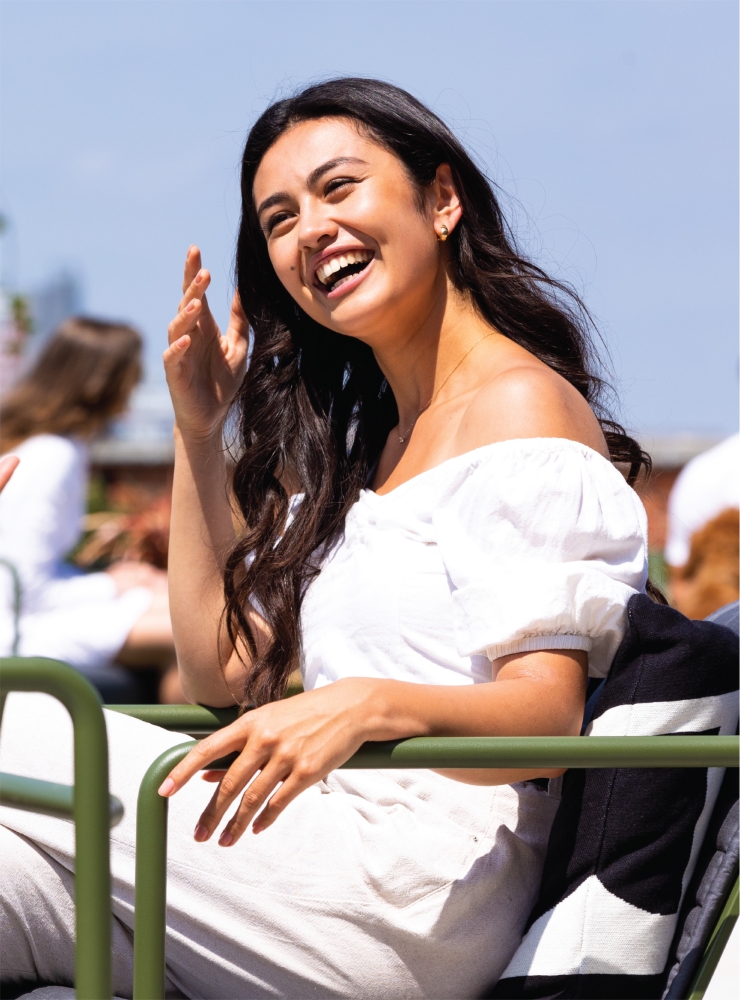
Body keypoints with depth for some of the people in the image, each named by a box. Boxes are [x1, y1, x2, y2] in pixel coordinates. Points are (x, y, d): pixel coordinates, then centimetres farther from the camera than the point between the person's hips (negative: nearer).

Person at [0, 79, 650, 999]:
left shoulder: (523, 407, -4)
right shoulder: (366, 441, 24)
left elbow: (548, 716, -14)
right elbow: (220, 668, 21)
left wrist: (369, 705, -34)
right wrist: (198, 430, 16)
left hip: (426, 885, -8)